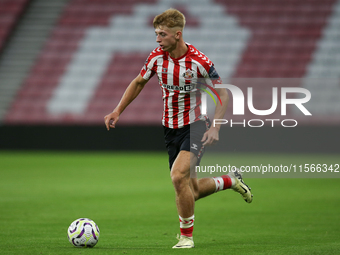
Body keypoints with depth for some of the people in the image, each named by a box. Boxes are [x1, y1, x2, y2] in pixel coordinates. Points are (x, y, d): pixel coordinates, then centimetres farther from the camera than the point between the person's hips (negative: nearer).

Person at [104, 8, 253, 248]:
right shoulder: (156, 58, -6)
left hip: (195, 126, -5)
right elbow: (138, 83, 13)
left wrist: (215, 127, -18)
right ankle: (230, 180, 38)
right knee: (190, 191, 7)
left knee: (178, 176, -25)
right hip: (171, 128, 5)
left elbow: (222, 94, -8)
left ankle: (187, 235, -7)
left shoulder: (199, 62, -18)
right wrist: (117, 111, 6)